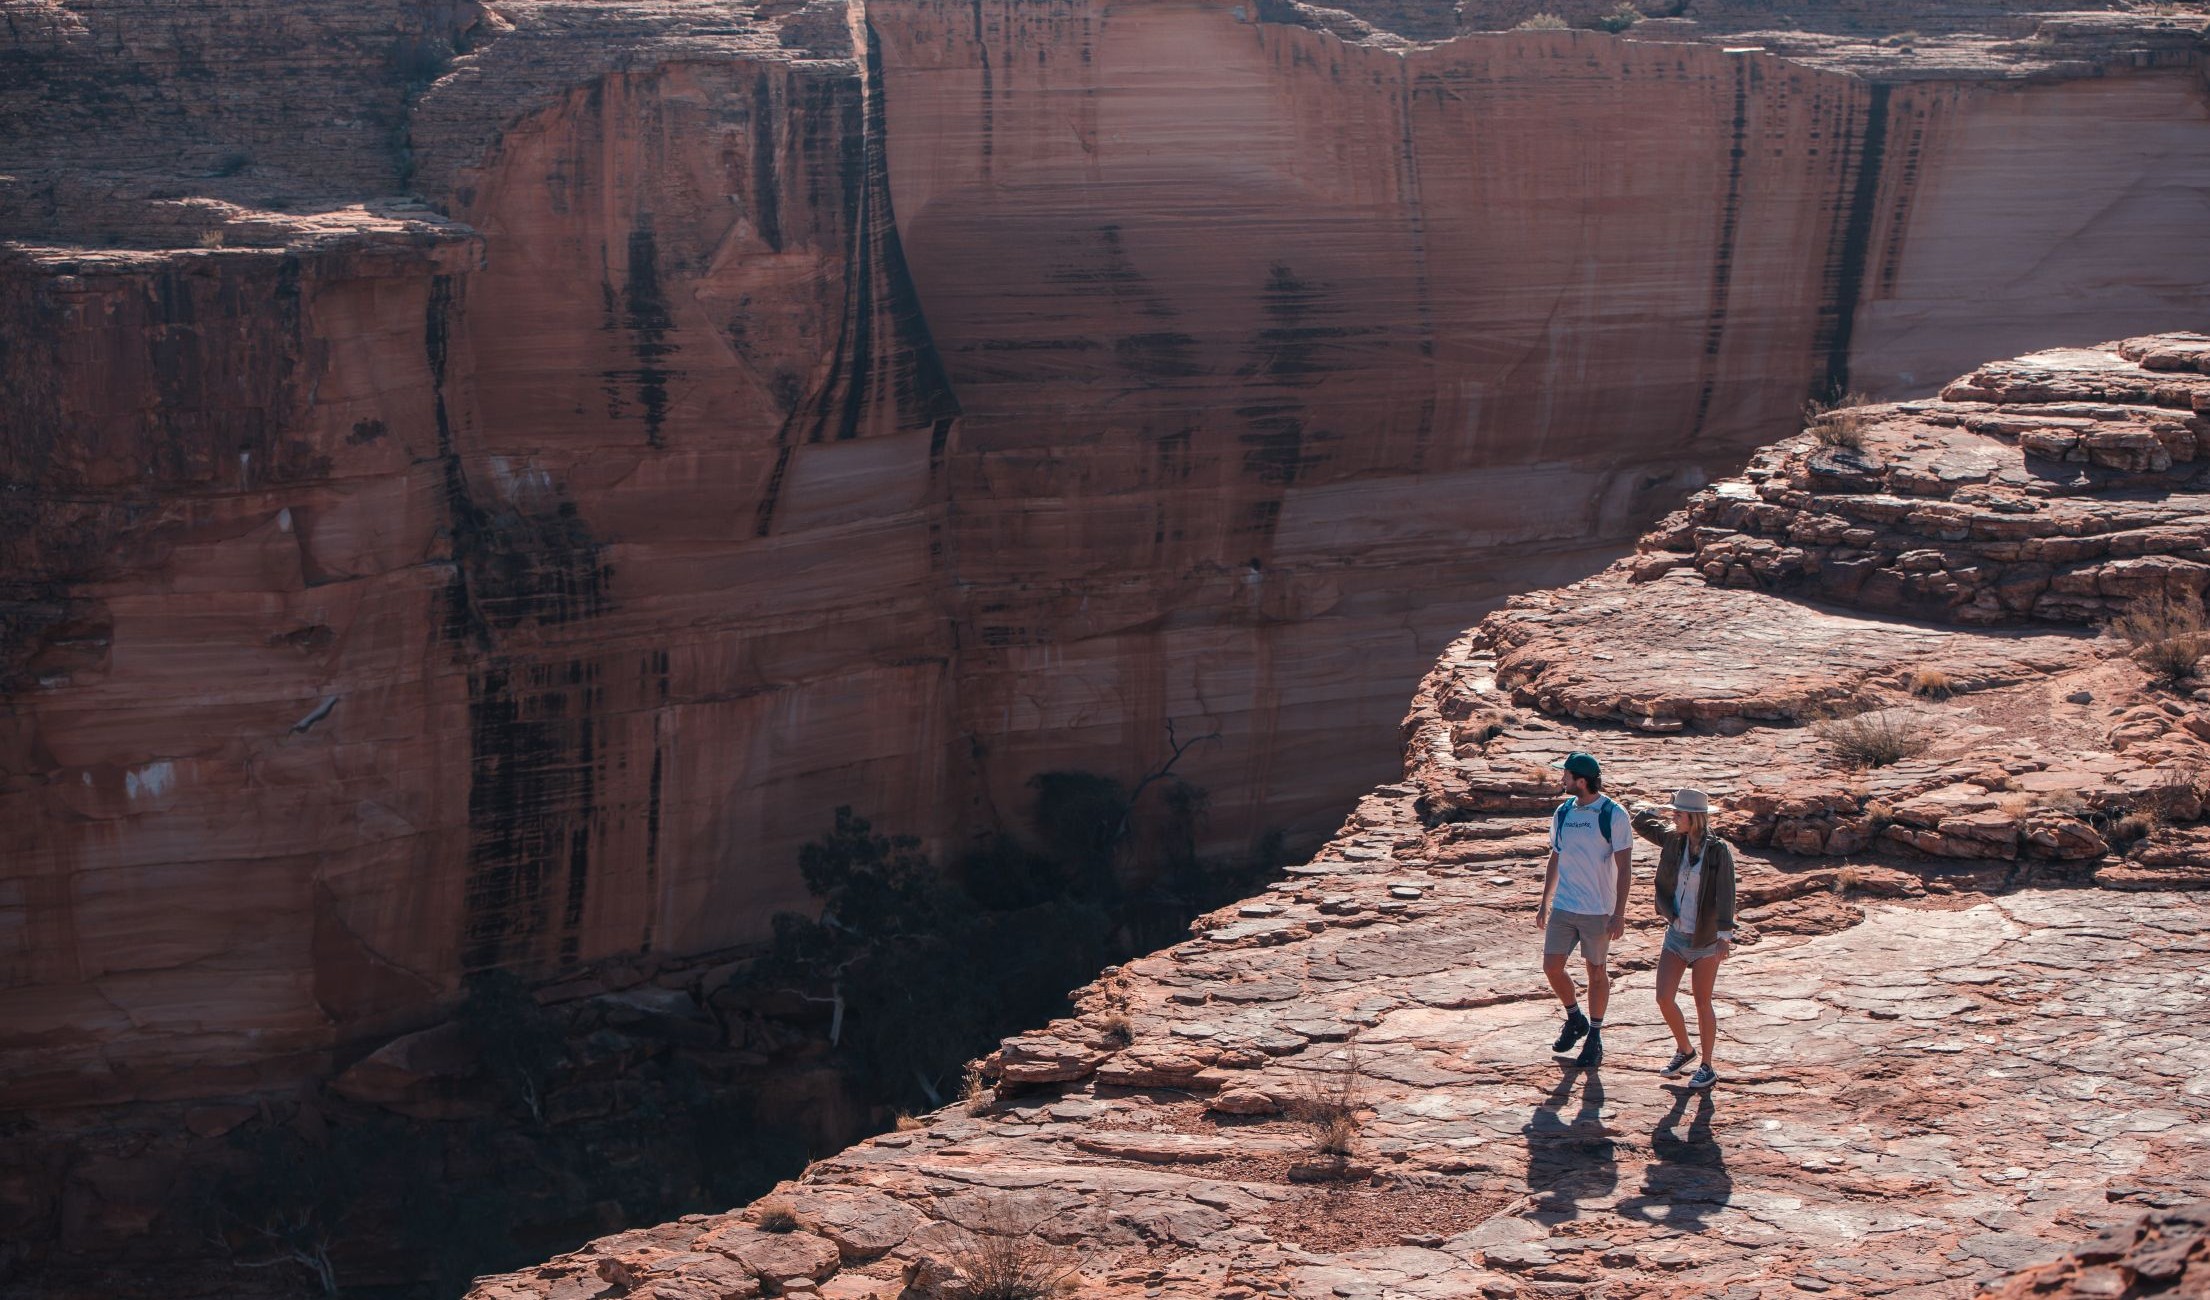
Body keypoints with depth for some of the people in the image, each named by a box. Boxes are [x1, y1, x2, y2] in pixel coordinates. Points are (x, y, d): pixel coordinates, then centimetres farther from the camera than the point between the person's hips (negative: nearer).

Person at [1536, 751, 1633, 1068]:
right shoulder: (1563, 812, 6)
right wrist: (1545, 902, 16)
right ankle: (1575, 1019, 25)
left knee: (1596, 973, 5)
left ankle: (1595, 1036, 19)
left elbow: (1624, 867, -10)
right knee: (1552, 967, 1)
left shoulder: (1613, 815, -10)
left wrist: (1619, 914, -14)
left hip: (1598, 910, -5)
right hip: (1563, 907, 5)